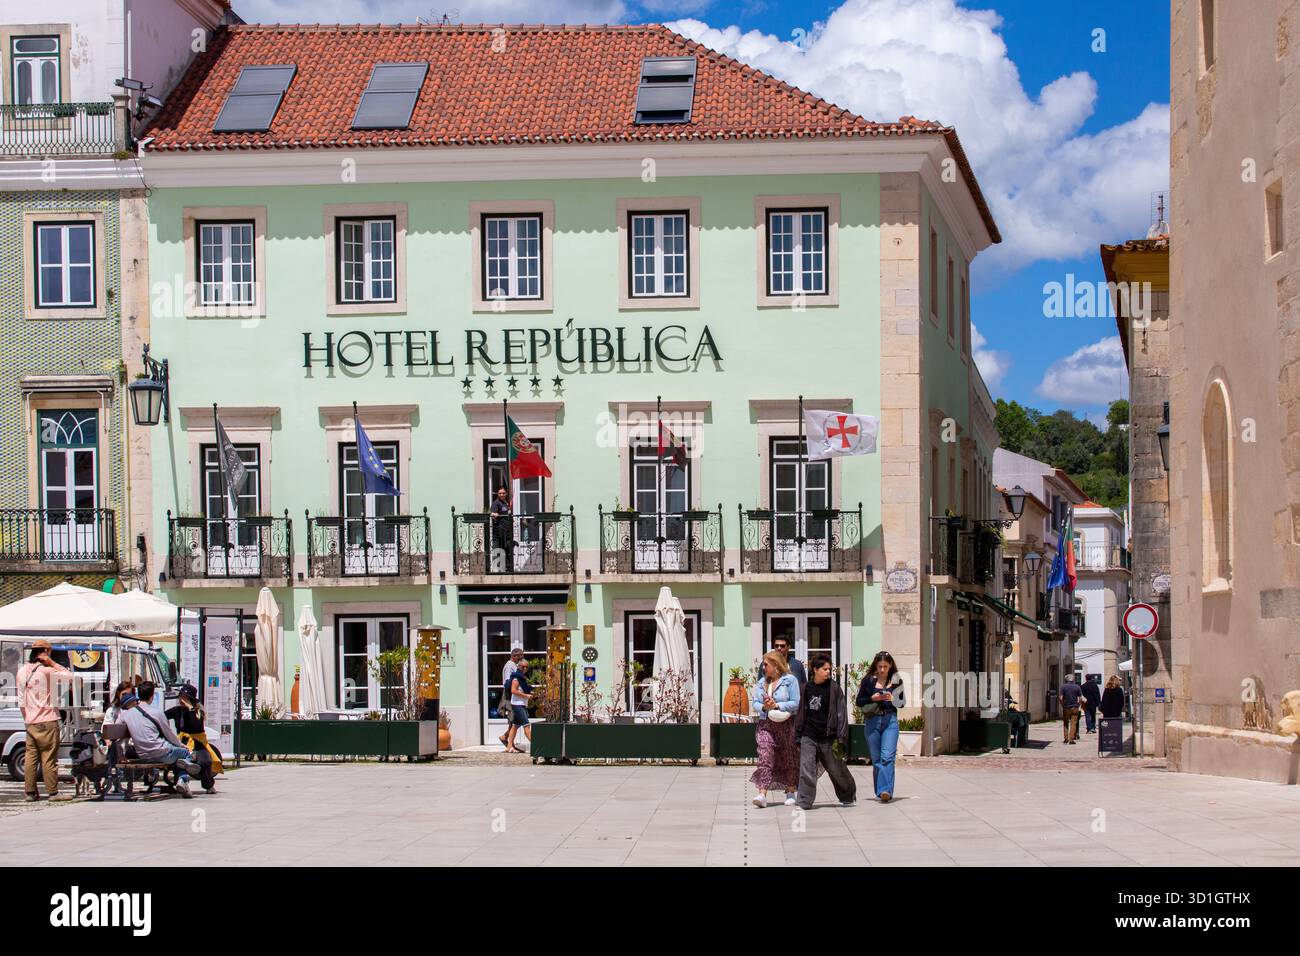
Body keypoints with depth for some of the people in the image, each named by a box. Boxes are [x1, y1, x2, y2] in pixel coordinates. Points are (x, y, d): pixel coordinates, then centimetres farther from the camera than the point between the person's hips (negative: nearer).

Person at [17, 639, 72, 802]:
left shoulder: (22, 671, 8)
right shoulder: (46, 671, -13)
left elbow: (21, 700, 12)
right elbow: (69, 675, -7)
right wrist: (52, 663, -7)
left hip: (30, 721, 6)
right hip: (47, 721, -6)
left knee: (30, 756, 8)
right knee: (49, 758, -3)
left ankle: (30, 792, 9)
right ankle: (52, 792, 0)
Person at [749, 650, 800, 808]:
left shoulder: (790, 680, -3)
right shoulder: (762, 682, 14)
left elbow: (795, 704, -10)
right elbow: (755, 704, 11)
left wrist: (776, 705, -16)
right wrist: (764, 707, -10)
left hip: (786, 725, -3)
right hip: (765, 725, 3)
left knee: (788, 759, 8)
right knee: (765, 757, -12)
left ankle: (790, 792, 23)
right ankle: (762, 794, -21)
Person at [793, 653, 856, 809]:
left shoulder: (834, 688, -4)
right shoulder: (806, 688, 5)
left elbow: (841, 713, -4)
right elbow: (801, 713, 14)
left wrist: (841, 738, -10)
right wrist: (797, 736, 13)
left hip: (827, 738, -2)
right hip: (808, 737, 2)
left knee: (837, 770, 10)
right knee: (806, 770, -7)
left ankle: (849, 796, 31)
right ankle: (805, 801, 0)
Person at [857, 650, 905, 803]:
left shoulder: (896, 680, 4)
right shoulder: (868, 680, 3)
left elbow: (903, 703, 9)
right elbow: (859, 701, 6)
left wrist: (893, 699, -11)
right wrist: (872, 698, -12)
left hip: (890, 721, -1)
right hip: (873, 721, 1)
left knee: (887, 756, -15)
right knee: (876, 759, 5)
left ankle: (885, 790, -23)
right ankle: (880, 792, 14)